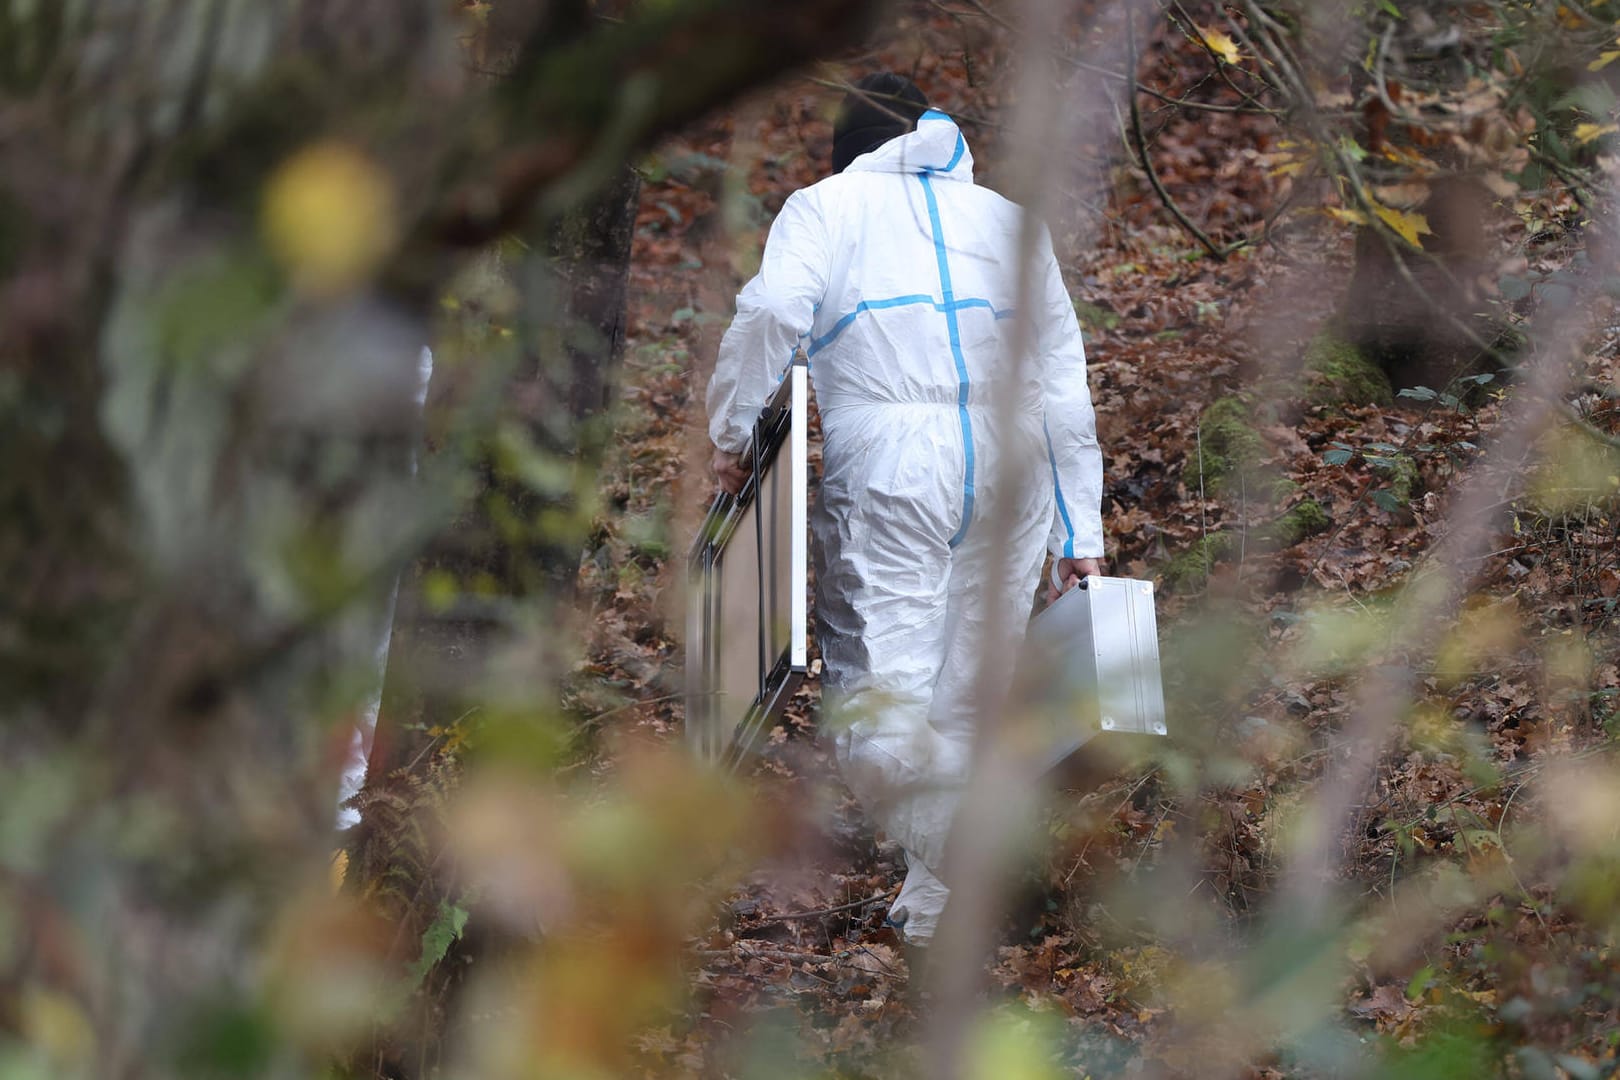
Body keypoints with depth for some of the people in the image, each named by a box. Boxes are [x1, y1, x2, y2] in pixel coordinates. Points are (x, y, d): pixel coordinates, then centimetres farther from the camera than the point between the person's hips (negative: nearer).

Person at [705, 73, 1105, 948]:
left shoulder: (827, 205, 16)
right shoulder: (1008, 218, 26)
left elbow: (773, 312, -6)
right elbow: (1064, 386, 21)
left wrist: (731, 432, 2)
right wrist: (1078, 533, 20)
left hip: (889, 457, -4)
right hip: (1012, 461, 4)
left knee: (877, 683, -6)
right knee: (972, 693, 10)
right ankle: (939, 892, 13)